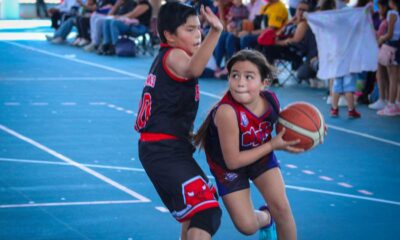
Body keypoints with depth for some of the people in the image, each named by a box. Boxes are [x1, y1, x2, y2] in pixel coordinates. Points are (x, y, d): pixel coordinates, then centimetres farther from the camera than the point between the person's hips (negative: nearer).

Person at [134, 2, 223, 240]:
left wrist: (186, 133, 26)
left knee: (194, 210, 28)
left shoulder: (165, 57, 18)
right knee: (206, 211, -23)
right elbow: (193, 69, -40)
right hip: (166, 151, -11)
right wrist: (215, 32, -52)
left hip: (157, 148, 11)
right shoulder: (173, 56, -13)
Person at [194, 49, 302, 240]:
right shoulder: (227, 112, -39)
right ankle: (265, 218, 35)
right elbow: (232, 161, -30)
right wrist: (272, 145, -27)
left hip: (261, 154, 4)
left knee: (281, 207, -8)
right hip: (228, 165, -3)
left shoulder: (271, 100, -22)